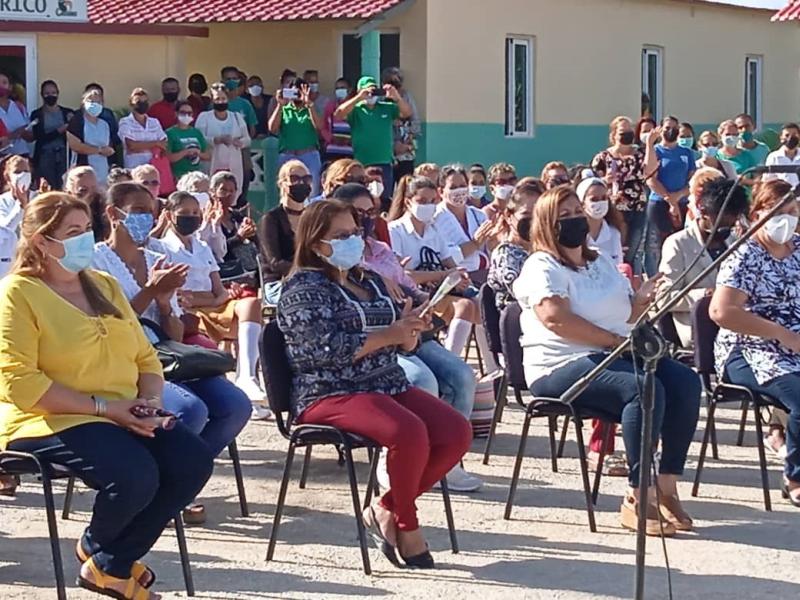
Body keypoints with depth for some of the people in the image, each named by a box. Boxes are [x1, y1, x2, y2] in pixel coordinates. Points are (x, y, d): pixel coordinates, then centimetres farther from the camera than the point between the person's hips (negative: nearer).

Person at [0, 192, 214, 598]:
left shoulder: (104, 285, 18)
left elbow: (145, 358, 18)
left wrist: (150, 401, -5)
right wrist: (102, 406, -19)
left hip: (123, 418, 7)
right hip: (50, 422, -7)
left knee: (194, 460, -17)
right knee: (136, 473, -31)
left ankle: (113, 564, 1)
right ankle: (95, 547, 5)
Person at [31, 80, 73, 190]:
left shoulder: (68, 113, 9)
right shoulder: (36, 115, 5)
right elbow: (38, 137, -4)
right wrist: (58, 131, -12)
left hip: (65, 155, 1)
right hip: (45, 156, -1)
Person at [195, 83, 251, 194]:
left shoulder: (236, 117, 18)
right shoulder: (204, 117, 5)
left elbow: (247, 139, 14)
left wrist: (239, 142, -10)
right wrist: (217, 140, -22)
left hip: (234, 166, 3)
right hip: (212, 165, -3)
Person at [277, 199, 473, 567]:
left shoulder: (370, 282, 20)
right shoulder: (303, 289, -3)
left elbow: (401, 345, 23)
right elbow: (328, 349, -17)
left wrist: (410, 331, -1)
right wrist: (387, 335, -17)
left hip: (389, 385, 8)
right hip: (331, 394, -8)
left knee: (457, 432, -14)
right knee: (409, 432, -33)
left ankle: (387, 509, -3)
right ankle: (406, 524, -9)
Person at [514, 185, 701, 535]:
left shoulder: (602, 264, 23)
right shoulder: (542, 267, -2)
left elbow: (627, 317, 26)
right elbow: (555, 318, -19)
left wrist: (641, 301, 2)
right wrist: (614, 340, -19)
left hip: (616, 355, 8)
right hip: (563, 365, -8)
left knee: (685, 382, -17)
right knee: (646, 389, -32)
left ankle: (667, 486, -16)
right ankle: (637, 499, -28)